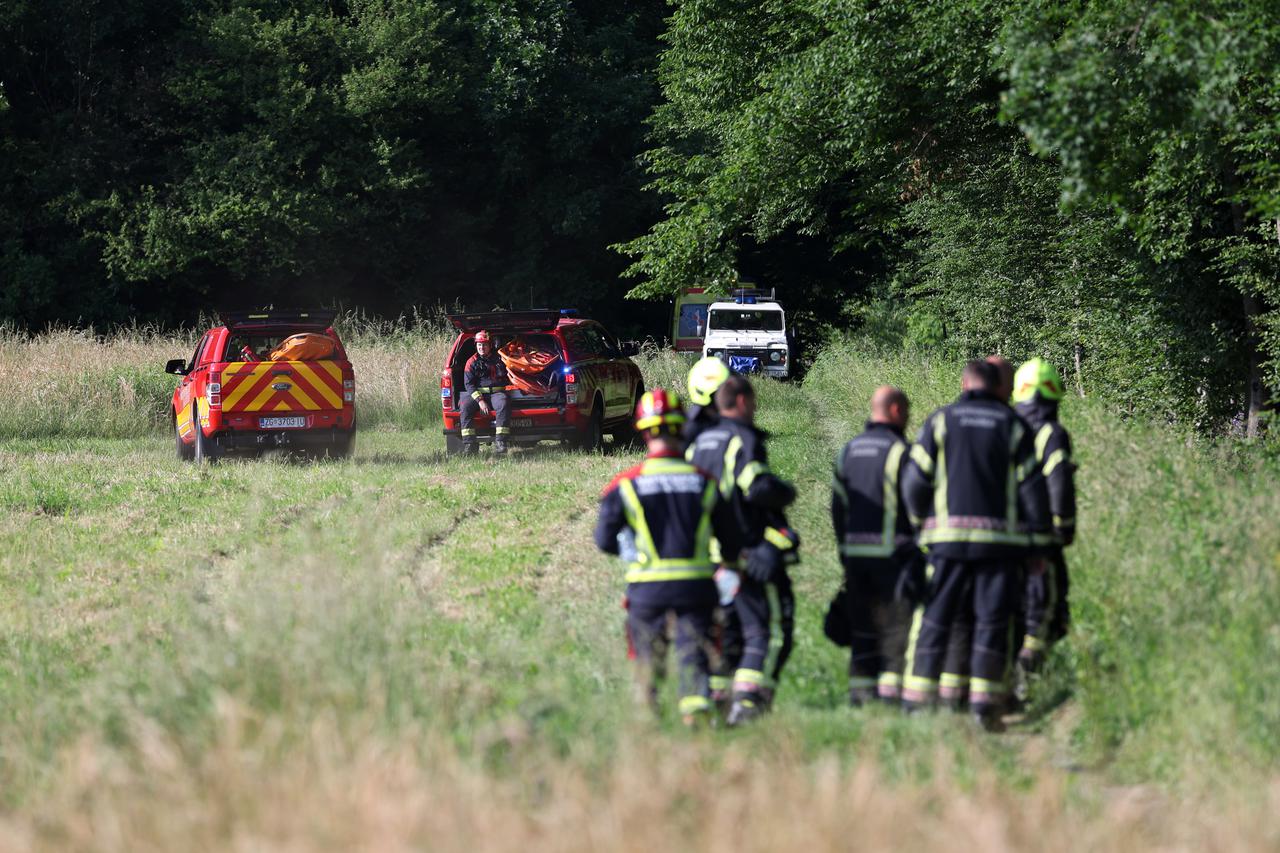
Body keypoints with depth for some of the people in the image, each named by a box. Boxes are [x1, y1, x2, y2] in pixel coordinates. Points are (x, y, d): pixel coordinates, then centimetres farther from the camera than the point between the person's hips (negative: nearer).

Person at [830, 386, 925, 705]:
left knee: (862, 631, 10)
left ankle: (860, 696, 9)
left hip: (855, 553, 7)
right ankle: (892, 694, -9)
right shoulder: (899, 451, -10)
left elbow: (837, 508, 15)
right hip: (893, 555, -7)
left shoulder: (849, 451, 12)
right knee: (897, 629, -3)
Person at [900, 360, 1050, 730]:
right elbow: (1031, 487, 2)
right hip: (1001, 539, 0)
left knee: (933, 620, 4)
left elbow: (914, 481, 0)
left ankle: (916, 703, 1)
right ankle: (984, 705, -2)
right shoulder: (1014, 426, 5)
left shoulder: (940, 421, 4)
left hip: (948, 537, 0)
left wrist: (921, 521, 14)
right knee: (992, 623, 4)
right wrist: (1037, 541, 7)